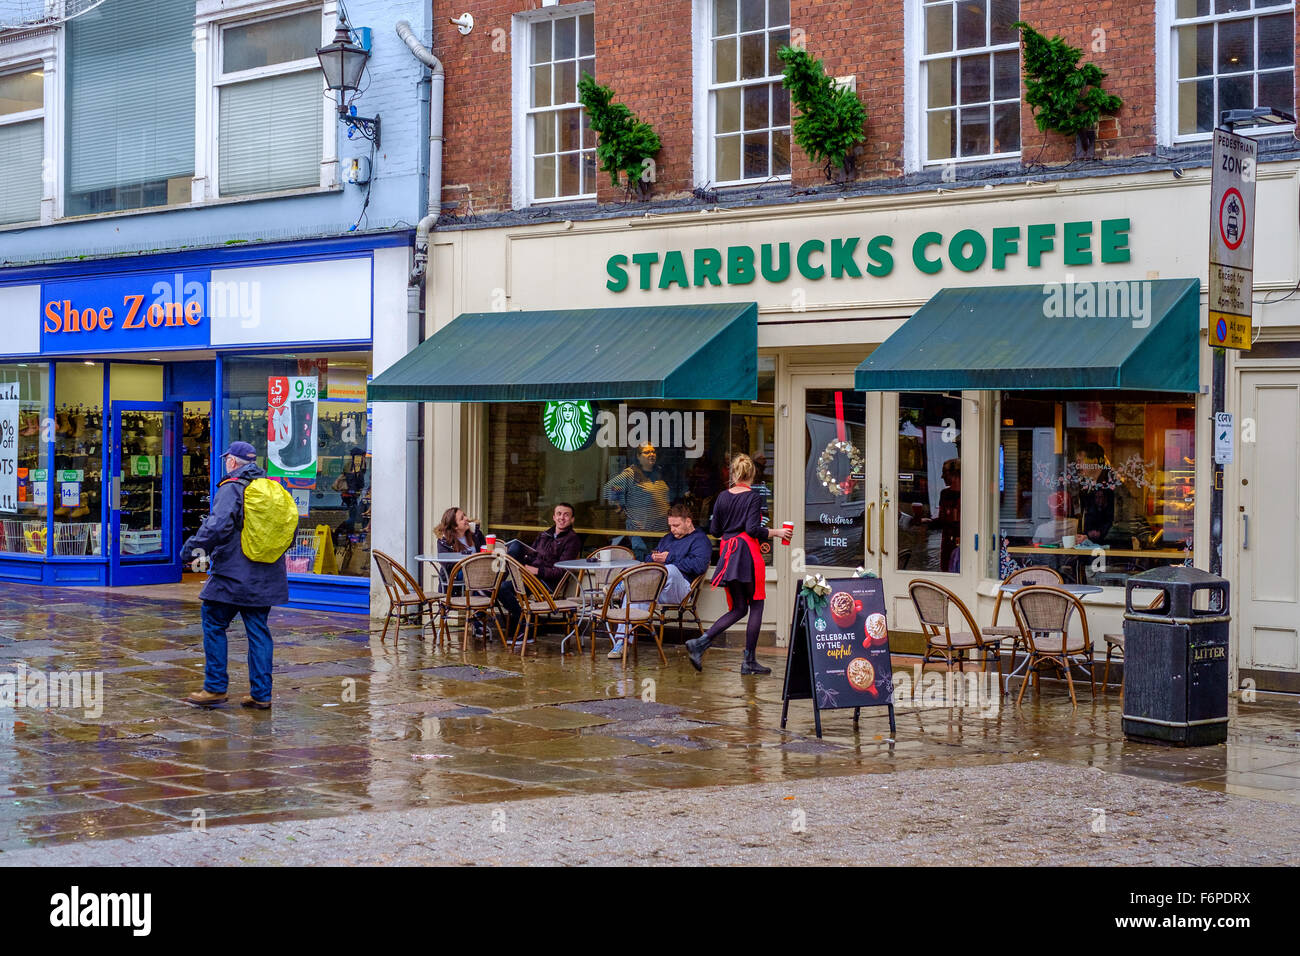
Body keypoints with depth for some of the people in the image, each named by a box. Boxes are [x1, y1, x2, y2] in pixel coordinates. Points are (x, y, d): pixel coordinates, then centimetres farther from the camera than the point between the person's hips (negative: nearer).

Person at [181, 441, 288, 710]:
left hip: (234, 575, -7)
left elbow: (218, 526, -23)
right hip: (266, 576, 7)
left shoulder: (231, 488, -10)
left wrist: (193, 548, -10)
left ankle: (215, 688, 5)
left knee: (214, 624, 6)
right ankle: (261, 694, 7)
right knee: (258, 630, 9)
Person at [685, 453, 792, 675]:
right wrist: (776, 532, -3)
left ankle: (700, 643, -5)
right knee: (756, 606, 4)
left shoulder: (723, 497, 8)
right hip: (748, 552, -6)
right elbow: (753, 529, -16)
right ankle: (749, 661, 3)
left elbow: (714, 530, 10)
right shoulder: (754, 497, -7)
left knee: (738, 609, 12)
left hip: (727, 553, 6)